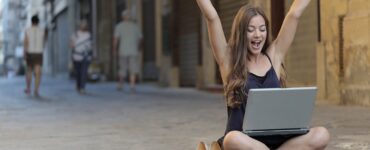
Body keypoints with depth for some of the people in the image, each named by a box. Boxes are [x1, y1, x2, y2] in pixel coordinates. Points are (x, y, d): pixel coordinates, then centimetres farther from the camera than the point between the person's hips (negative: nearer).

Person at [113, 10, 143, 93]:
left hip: (123, 51, 0)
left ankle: (120, 85, 22)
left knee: (122, 69, 11)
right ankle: (132, 85, -13)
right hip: (134, 51, 0)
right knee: (133, 70, -1)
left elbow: (116, 39, -8)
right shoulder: (135, 26, 6)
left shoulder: (119, 26, -1)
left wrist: (114, 50, -1)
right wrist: (138, 48, 24)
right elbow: (140, 38, 10)